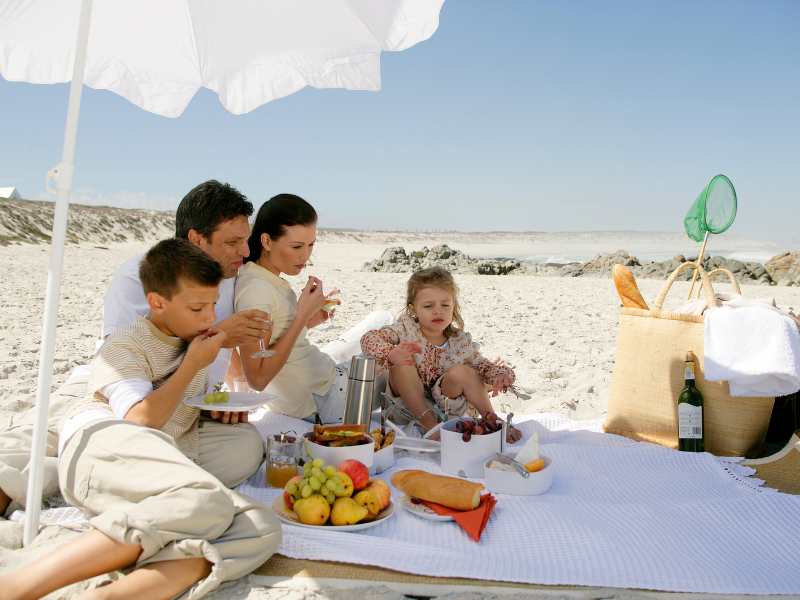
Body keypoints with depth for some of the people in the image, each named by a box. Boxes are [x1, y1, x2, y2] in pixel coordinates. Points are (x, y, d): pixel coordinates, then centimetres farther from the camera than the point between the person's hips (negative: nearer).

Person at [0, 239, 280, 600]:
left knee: (263, 531, -23)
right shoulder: (126, 345, 5)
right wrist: (192, 365, -3)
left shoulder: (193, 343, 26)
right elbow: (141, 421, -11)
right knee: (208, 503, -40)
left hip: (162, 477, 7)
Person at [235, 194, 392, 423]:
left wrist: (308, 320, -3)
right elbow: (257, 379, -28)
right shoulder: (255, 290, -26)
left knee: (383, 318, 20)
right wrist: (302, 316, -27)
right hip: (322, 402, -9)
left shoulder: (269, 281, 2)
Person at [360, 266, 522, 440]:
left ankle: (492, 421, -9)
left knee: (460, 372, -27)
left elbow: (482, 365, 6)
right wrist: (390, 353, -42)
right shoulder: (406, 329, -10)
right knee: (401, 360, -27)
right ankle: (430, 424, -25)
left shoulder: (460, 341, -3)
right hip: (411, 410, -1)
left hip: (447, 410, 1)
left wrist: (500, 374, -19)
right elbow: (369, 339, -20)